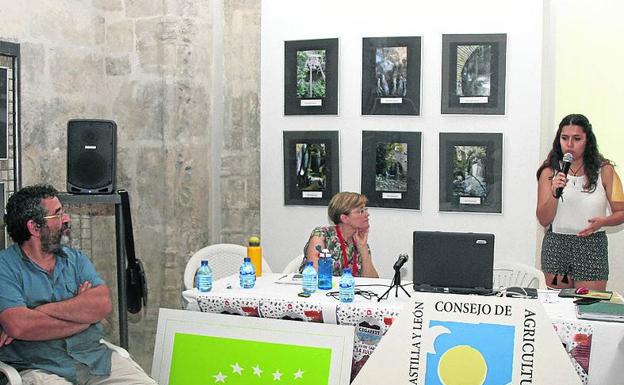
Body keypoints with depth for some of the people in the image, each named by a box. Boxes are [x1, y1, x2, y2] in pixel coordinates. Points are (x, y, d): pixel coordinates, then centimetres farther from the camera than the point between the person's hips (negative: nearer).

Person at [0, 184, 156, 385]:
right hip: (39, 367, -4)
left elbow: (103, 304, -2)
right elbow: (18, 326, -17)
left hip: (96, 358, 4)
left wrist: (42, 310, -12)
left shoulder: (76, 258, 14)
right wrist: (82, 314, -6)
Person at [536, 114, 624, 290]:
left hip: (592, 245, -1)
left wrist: (602, 221, -17)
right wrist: (554, 194, -19)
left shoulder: (604, 170, -2)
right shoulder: (549, 172, 0)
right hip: (556, 245, 1)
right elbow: (543, 220, -3)